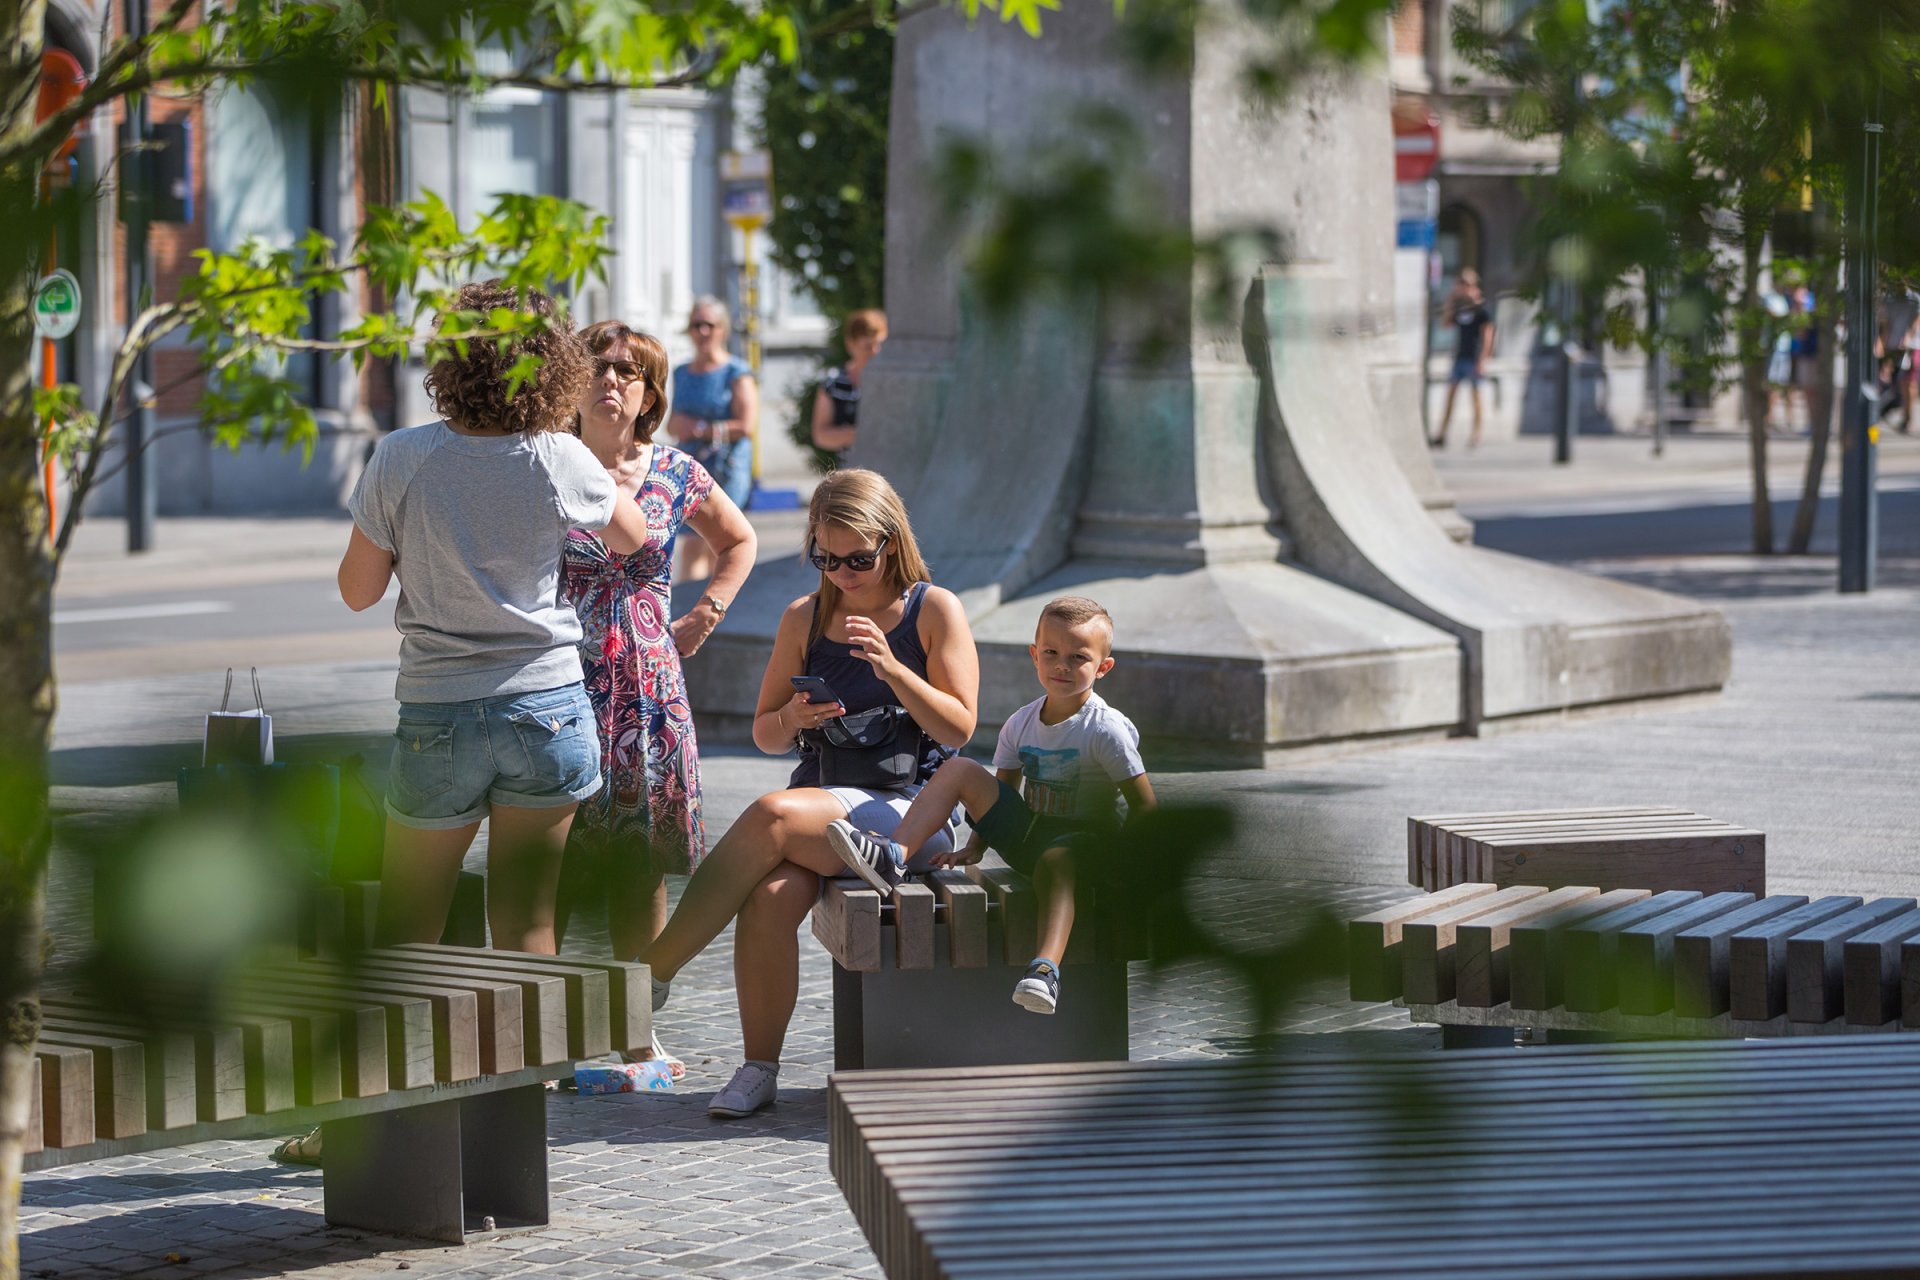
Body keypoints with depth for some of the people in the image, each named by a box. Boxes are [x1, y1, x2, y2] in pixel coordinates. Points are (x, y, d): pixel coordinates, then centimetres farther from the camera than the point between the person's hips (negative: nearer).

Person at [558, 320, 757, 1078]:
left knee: (640, 867, 5)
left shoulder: (675, 475, 6)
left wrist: (705, 615, 14)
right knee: (552, 865, -5)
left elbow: (739, 540, 24)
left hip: (647, 688, 3)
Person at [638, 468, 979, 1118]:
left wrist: (893, 671, -19)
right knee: (771, 898, -31)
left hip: (909, 811, -4)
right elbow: (764, 735, 17)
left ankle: (651, 973, -27)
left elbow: (958, 728, -4)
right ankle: (758, 1069, -21)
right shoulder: (803, 618, 13)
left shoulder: (934, 610, 2)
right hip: (819, 808, 4)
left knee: (772, 816, -32)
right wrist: (792, 718, -7)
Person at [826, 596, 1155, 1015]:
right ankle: (893, 857, -18)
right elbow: (1001, 793, 15)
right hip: (1025, 833, 6)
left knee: (1055, 860, -43)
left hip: (1085, 838, -6)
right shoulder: (1021, 724, 7)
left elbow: (1143, 803, -12)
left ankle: (1046, 967, -60)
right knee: (959, 770, -5)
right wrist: (974, 848, 2)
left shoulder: (1106, 730, -12)